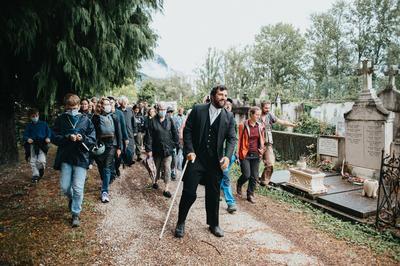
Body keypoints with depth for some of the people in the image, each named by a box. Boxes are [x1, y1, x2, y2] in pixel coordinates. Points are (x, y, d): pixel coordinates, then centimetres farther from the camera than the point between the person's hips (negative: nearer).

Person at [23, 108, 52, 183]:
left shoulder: (44, 124, 7)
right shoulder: (29, 125, 11)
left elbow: (49, 132, 8)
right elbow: (25, 135, 8)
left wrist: (48, 138, -13)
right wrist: (27, 139, -15)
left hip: (42, 145, -2)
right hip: (32, 145, 2)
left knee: (41, 161, -14)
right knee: (33, 161, 0)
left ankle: (41, 170, 17)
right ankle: (35, 175, 13)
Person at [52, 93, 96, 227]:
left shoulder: (86, 120, -2)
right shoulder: (60, 120, 2)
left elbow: (93, 139, -1)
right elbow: (54, 138, -1)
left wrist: (82, 138, -20)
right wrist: (67, 137, -18)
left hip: (81, 157, -2)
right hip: (65, 157, 2)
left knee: (78, 188, -3)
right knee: (64, 186, 6)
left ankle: (76, 214, 14)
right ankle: (71, 199, 41)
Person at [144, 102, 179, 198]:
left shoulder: (169, 120, 1)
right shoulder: (153, 121, -4)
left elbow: (174, 133, 5)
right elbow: (149, 136, -7)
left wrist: (175, 144, 0)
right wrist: (148, 149, -10)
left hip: (168, 149, 0)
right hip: (156, 149, 0)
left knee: (167, 169, -3)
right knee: (157, 167, 16)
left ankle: (166, 189, 2)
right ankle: (156, 181, 40)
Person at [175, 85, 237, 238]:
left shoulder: (229, 117, 5)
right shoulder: (198, 110, 0)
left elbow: (232, 138, 2)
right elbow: (187, 130, 0)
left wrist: (227, 156, -14)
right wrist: (189, 150, -10)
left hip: (216, 162, 2)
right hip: (195, 158, -2)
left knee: (213, 195, 12)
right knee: (189, 193, -1)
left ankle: (214, 224, 32)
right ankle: (181, 222, 21)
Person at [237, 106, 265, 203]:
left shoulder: (260, 126, 4)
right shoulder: (243, 125, -9)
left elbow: (262, 139, 15)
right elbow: (240, 140, -6)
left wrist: (262, 150, 2)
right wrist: (239, 153, -7)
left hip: (256, 155, 4)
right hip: (245, 154, -4)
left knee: (254, 176, 7)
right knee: (246, 175, -5)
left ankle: (250, 194, 23)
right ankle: (239, 185, 28)